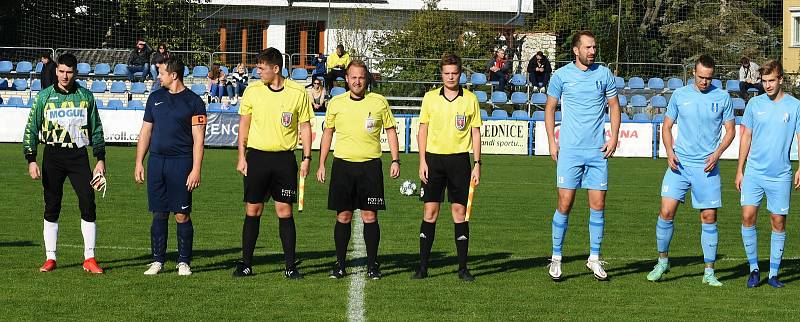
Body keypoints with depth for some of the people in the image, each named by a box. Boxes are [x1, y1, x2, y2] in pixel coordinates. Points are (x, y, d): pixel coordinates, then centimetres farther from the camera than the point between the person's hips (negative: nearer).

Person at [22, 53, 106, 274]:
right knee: (51, 207, 3)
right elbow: (31, 129, 6)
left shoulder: (86, 96, 7)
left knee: (88, 204, -8)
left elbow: (96, 130, 13)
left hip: (79, 155, 0)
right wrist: (31, 160, -3)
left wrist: (100, 159, 6)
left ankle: (89, 259, -1)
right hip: (52, 156, 0)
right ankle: (50, 258, 12)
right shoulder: (44, 97, 4)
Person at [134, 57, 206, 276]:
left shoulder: (193, 101, -2)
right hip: (156, 161, 4)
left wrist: (196, 170, -11)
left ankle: (184, 262, 7)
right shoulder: (155, 98, 13)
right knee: (159, 214, 6)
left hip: (181, 163, -4)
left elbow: (198, 139, -4)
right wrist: (139, 163, 10)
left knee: (182, 216, -3)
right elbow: (146, 131, 17)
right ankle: (157, 261, 13)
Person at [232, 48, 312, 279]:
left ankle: (290, 266, 6)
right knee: (253, 210, 3)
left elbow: (305, 126, 6)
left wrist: (307, 158, 0)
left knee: (284, 211, 0)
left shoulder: (297, 92, -1)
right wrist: (241, 157, 4)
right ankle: (246, 264, 11)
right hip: (257, 156, 1)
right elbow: (244, 125, 9)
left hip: (284, 158, -1)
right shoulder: (252, 91, 2)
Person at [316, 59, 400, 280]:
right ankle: (340, 264, 10)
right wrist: (321, 164, 10)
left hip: (370, 165, -1)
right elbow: (328, 133, 14)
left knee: (370, 216, -1)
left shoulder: (379, 102, 3)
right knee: (343, 216, 2)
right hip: (342, 164, 1)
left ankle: (372, 264, 7)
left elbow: (391, 130, 10)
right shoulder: (336, 103, 6)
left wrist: (395, 160, 2)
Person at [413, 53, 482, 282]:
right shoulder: (430, 97, 5)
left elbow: (475, 133, 6)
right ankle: (423, 266, 3)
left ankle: (463, 267, 6)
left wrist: (477, 164, 0)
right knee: (430, 212, -1)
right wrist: (422, 161, 0)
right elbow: (423, 130, 8)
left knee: (460, 212, 1)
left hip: (459, 158, 0)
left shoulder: (470, 99, 4)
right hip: (434, 158, 0)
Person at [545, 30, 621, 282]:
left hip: (598, 150, 2)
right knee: (565, 204, -5)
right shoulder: (561, 75, 1)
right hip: (569, 150, -2)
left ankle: (594, 258, 12)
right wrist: (552, 141, 1)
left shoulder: (604, 74, 6)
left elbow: (614, 106, 13)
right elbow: (550, 108, 9)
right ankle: (556, 258, 6)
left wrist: (614, 138, 2)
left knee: (598, 205, 1)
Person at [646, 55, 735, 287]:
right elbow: (667, 126, 11)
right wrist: (670, 152, -5)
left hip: (707, 167, 0)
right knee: (666, 211, -8)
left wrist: (717, 154, -8)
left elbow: (730, 131, 8)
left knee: (709, 217, 2)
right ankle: (662, 261, 10)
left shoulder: (722, 98, 3)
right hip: (679, 163, 0)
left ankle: (709, 272, 10)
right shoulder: (679, 95, 5)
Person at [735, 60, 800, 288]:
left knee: (778, 223, 3)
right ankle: (754, 268, 5)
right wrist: (740, 170, 9)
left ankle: (773, 274, 13)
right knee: (748, 217, -8)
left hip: (780, 175, -1)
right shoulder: (755, 104, 6)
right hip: (754, 172, 1)